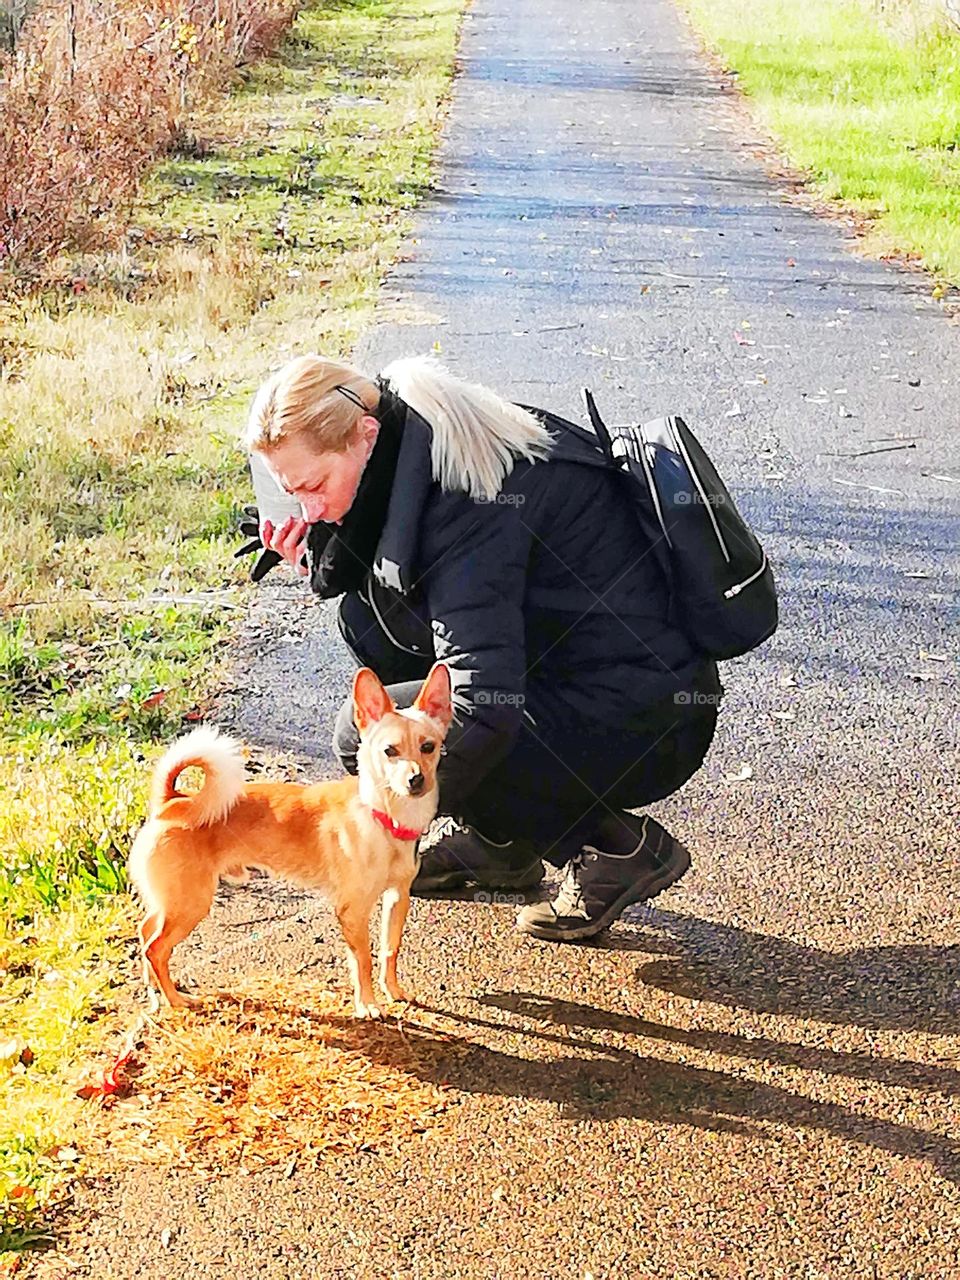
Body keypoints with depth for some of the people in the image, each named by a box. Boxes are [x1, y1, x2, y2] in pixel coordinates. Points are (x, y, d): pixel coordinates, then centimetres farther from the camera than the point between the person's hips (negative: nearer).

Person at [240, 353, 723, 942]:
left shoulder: (464, 499, -25)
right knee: (369, 615, 9)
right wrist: (320, 557, -2)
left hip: (642, 731, -10)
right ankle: (501, 841, 14)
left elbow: (486, 706, -32)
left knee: (370, 733, -14)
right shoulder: (411, 451, 3)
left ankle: (620, 847, -3)